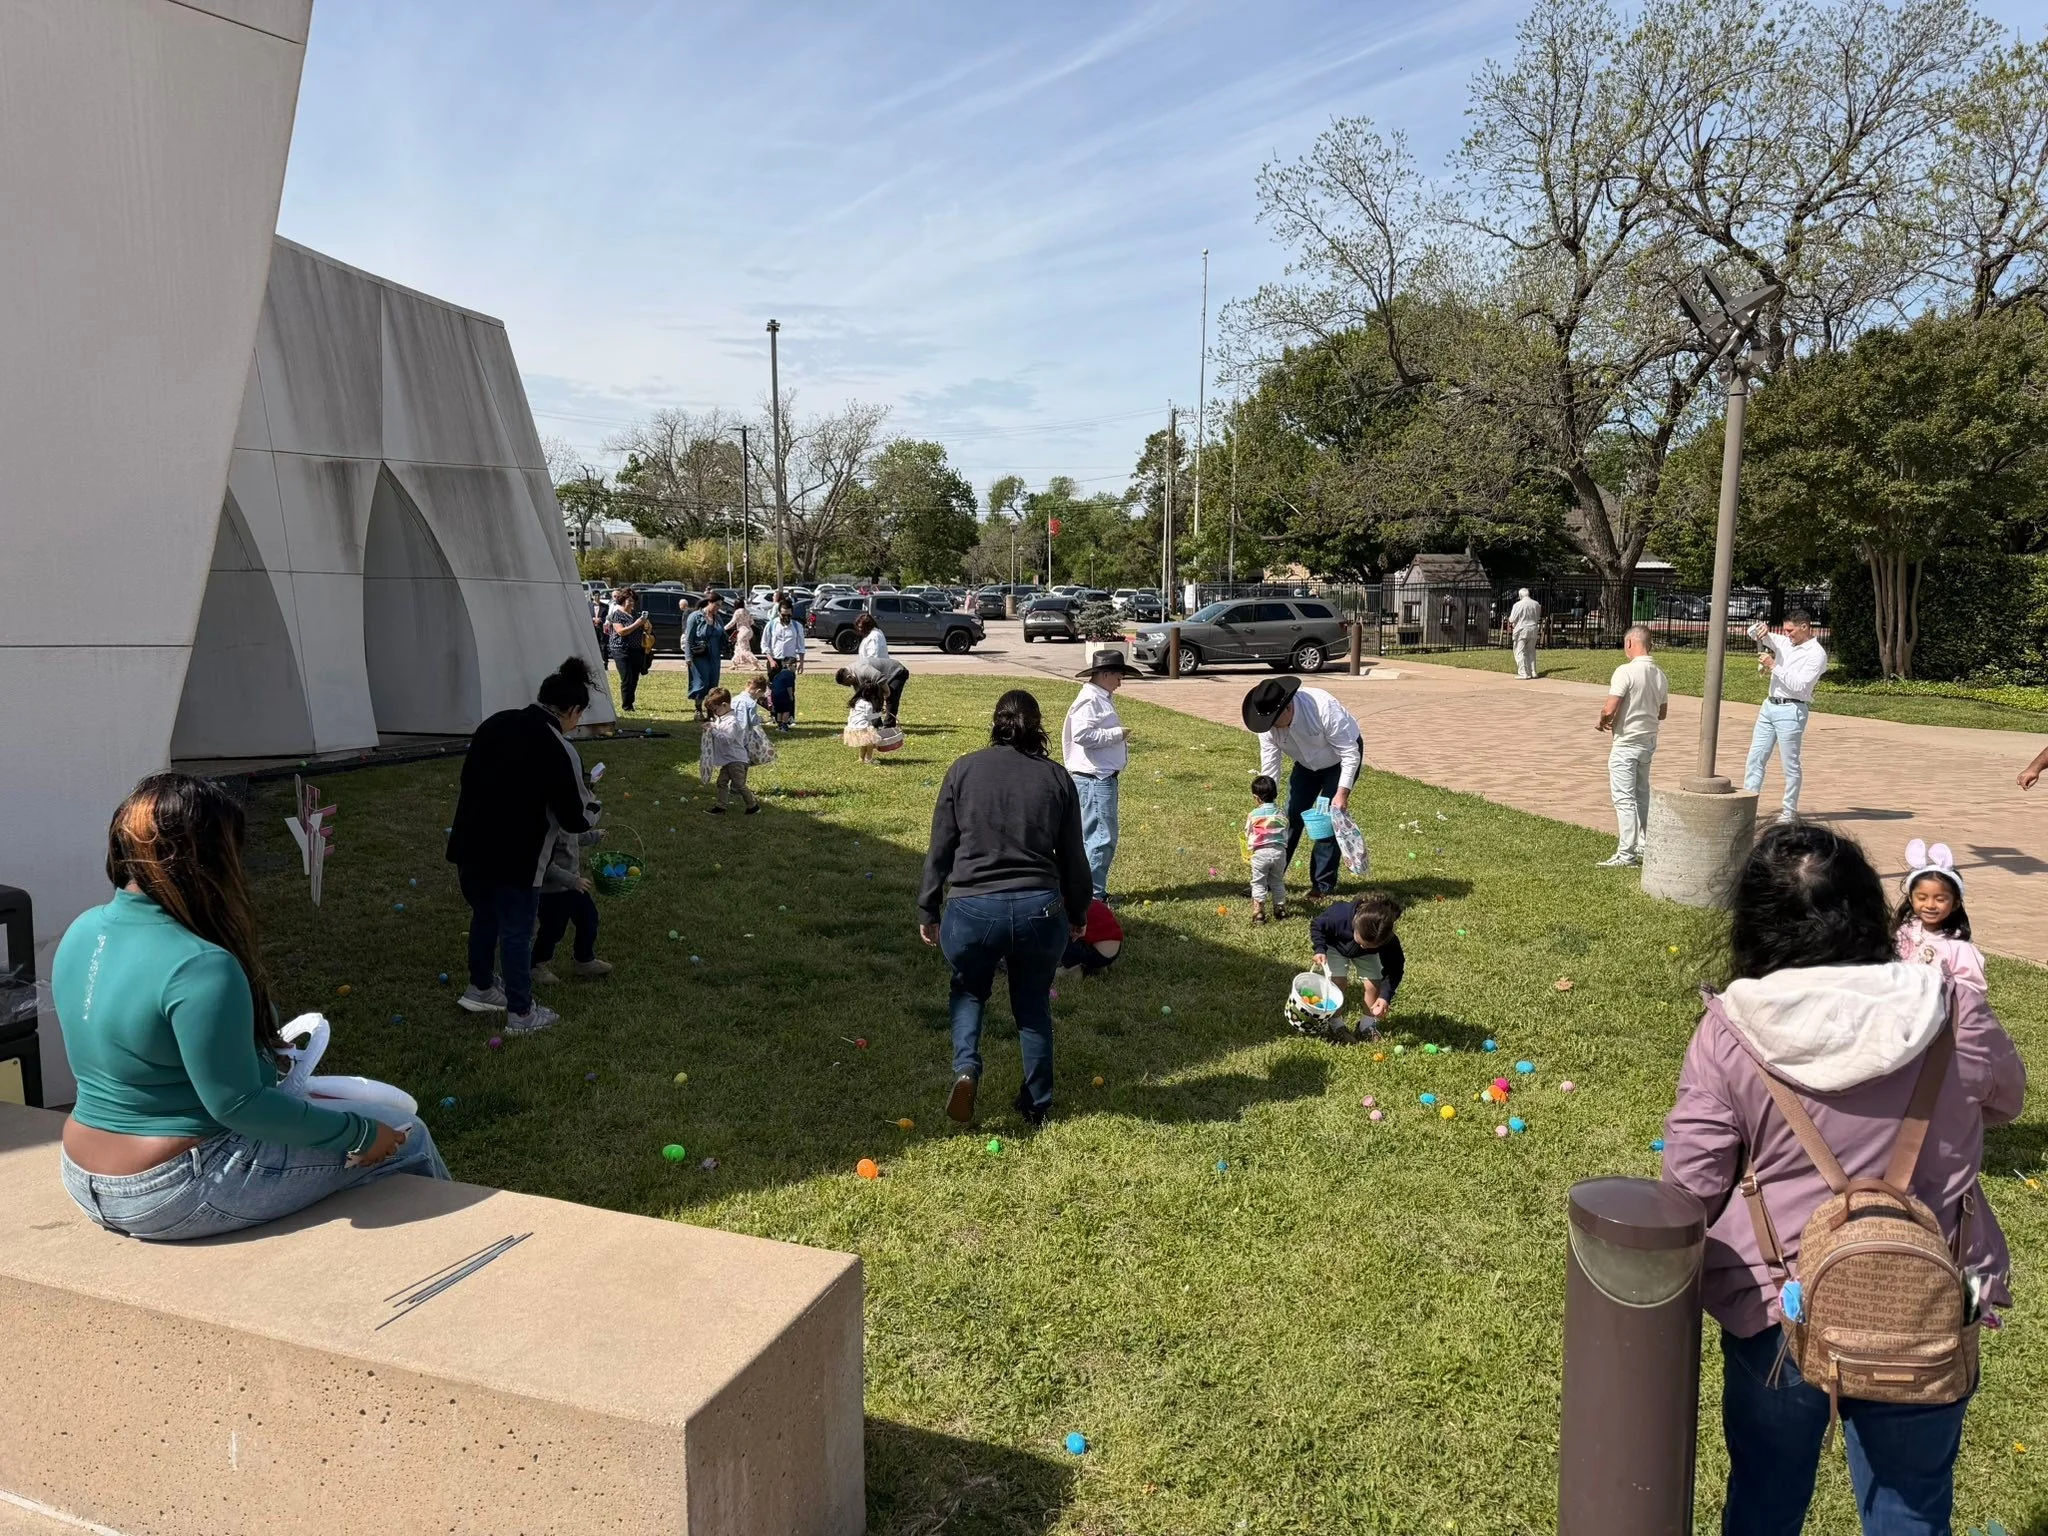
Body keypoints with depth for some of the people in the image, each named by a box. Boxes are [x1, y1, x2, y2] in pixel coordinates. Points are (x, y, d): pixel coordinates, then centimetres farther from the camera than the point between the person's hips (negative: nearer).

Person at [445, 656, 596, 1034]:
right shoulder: (558, 750, -17)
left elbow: (469, 778, 12)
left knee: (484, 915, 26)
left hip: (470, 845, 7)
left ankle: (480, 988, 45)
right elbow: (571, 818, -12)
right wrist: (587, 822, 10)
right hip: (514, 857, -7)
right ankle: (521, 1014, 23)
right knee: (517, 932, 9)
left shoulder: (496, 722, 4)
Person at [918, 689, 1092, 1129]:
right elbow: (1073, 856, 8)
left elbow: (940, 850, 3)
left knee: (969, 990, 26)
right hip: (1039, 911, 1)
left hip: (972, 911, -1)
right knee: (1033, 1004, 22)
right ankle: (1037, 1105, 30)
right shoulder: (1056, 776, 5)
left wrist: (927, 910, 12)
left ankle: (966, 1068, 4)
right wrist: (1079, 911, 22)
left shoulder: (963, 770, 3)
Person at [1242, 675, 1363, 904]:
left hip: (1339, 760, -4)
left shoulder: (1324, 709, -39)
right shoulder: (1269, 724, -25)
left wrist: (1342, 793, -33)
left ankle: (1323, 884, -1)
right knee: (1291, 815, 0)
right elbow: (1269, 769, -18)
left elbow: (1350, 753, -29)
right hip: (1307, 764, 5)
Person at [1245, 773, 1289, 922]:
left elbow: (1248, 834, 3)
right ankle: (1280, 911, 23)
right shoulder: (1281, 813, 4)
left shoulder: (1253, 815, -6)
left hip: (1260, 853, -3)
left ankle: (1258, 913, 2)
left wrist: (1249, 847, 21)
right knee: (1278, 882, 17)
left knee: (1258, 883, 5)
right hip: (1279, 851, 4)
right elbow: (1285, 833, 11)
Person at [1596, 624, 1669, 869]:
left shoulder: (1626, 671, -19)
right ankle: (1644, 846, 27)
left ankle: (1626, 854, -2)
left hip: (1626, 743, -8)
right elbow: (1662, 712, 14)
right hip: (1649, 741, 8)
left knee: (1624, 798, -3)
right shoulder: (1660, 674, 4)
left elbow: (1609, 710, -22)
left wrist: (1602, 722, -2)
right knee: (1642, 795, 19)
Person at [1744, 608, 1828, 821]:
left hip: (1791, 711, -7)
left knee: (1790, 764, 0)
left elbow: (1799, 685, -19)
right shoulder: (1784, 643, 11)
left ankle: (1790, 811, 8)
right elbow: (1753, 633, 19)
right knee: (1755, 757, 5)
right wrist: (1761, 628, -4)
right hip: (1769, 706, 7)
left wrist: (1774, 666, -18)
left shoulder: (1816, 654, -9)